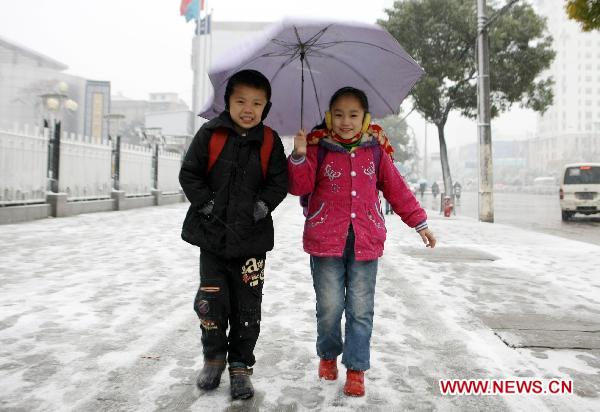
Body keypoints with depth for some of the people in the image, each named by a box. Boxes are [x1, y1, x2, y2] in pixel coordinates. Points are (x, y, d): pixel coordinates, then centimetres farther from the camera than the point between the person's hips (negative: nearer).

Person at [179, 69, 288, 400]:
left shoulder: (270, 141, 0)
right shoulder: (210, 134, -1)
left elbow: (279, 183, 1)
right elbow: (189, 174, 0)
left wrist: (261, 207, -10)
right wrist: (207, 205, -9)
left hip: (252, 237, 0)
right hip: (213, 235, 0)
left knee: (247, 307, 5)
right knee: (211, 301, 5)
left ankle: (241, 366, 22)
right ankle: (214, 358, 29)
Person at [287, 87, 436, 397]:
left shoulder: (375, 152, 8)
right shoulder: (319, 150, 2)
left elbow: (397, 190, 12)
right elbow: (299, 186, -6)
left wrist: (419, 222, 12)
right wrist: (299, 156, -23)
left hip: (365, 242, 2)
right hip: (326, 241, -1)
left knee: (361, 310, 4)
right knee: (329, 307, 6)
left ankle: (356, 368, 18)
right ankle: (328, 355, 32)